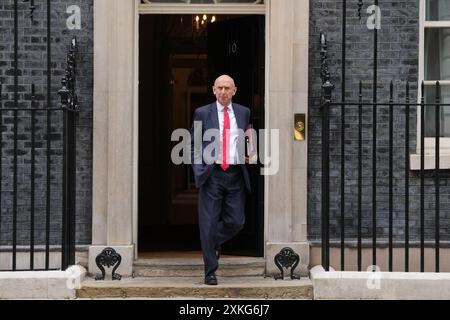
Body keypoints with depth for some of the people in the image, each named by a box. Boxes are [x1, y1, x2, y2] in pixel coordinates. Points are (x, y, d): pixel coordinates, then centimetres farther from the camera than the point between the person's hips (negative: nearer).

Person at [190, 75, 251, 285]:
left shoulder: (243, 113, 11)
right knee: (209, 223, -1)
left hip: (235, 175, 3)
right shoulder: (202, 113, 3)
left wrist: (248, 156, 8)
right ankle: (210, 271, 9)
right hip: (212, 174, -2)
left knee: (236, 222, 1)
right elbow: (193, 145, 6)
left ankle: (214, 242, 33)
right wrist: (198, 170, -5)